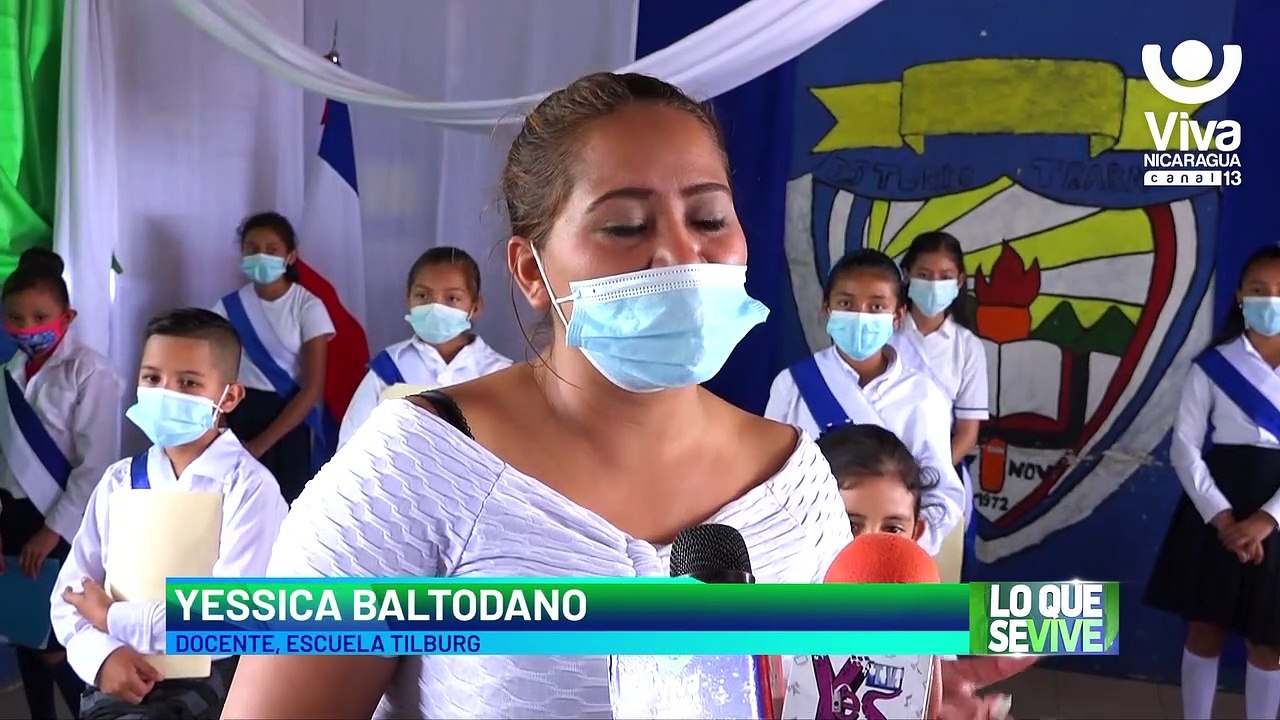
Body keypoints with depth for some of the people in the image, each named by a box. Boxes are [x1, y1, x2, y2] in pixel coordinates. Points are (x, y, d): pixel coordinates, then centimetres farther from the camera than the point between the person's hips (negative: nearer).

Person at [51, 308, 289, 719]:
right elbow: (70, 597, 6)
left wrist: (113, 617, -9)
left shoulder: (249, 486, -9)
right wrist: (102, 655, -14)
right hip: (126, 681, 4)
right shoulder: (119, 481, 7)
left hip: (215, 679, -4)